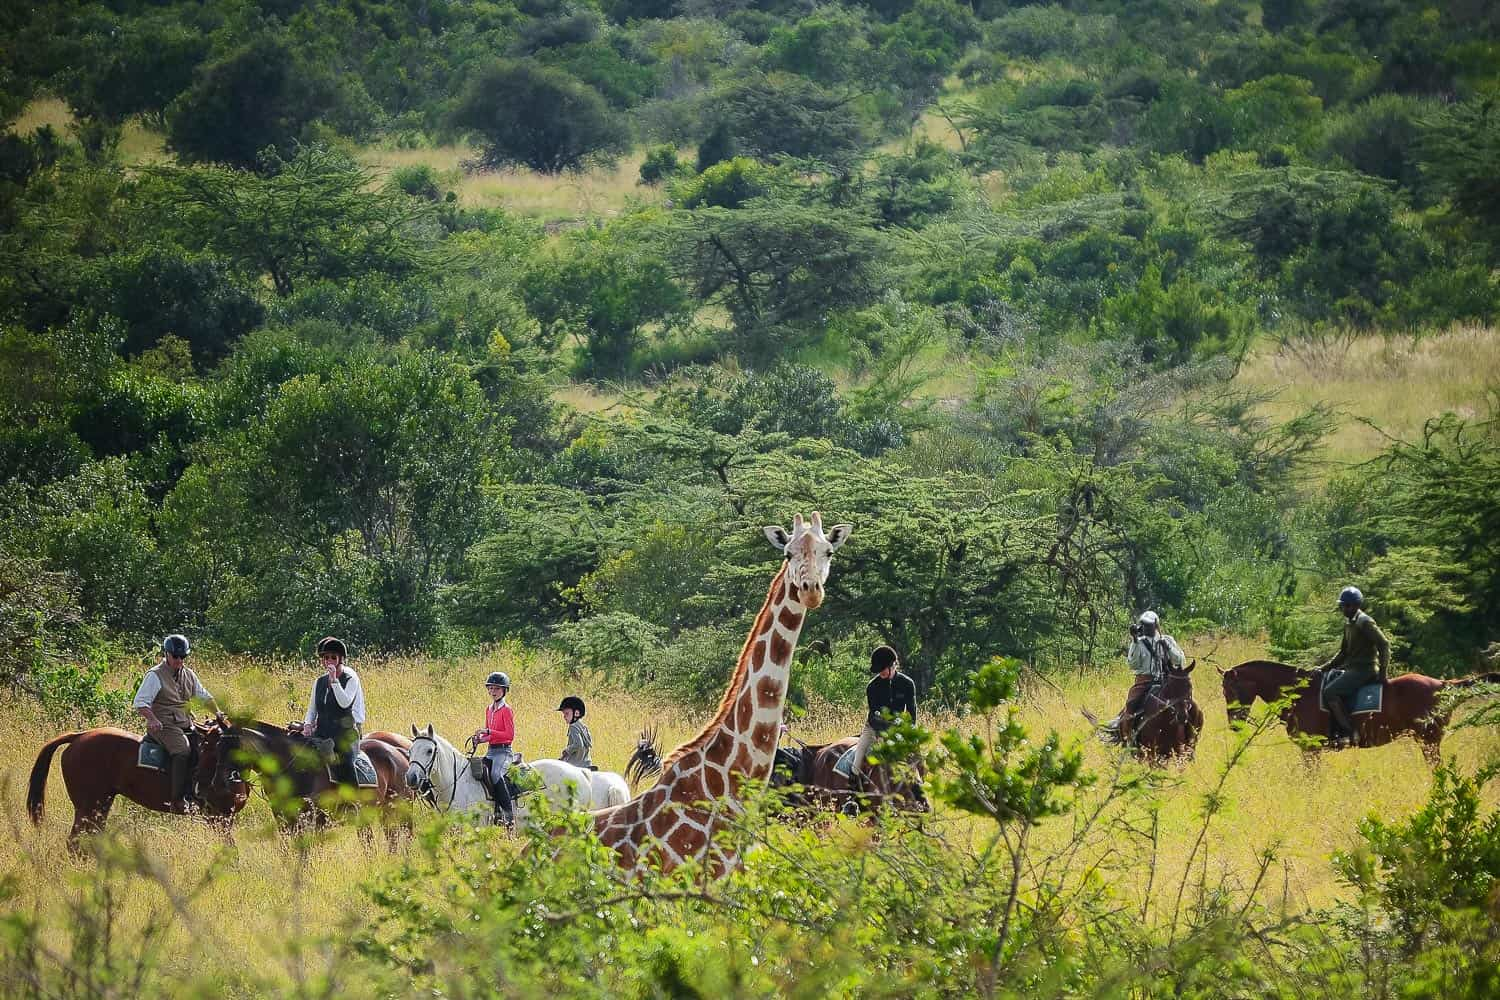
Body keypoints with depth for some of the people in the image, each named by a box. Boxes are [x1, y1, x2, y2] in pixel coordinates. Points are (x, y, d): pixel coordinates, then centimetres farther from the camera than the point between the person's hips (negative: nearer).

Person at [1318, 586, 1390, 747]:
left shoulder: (1365, 623, -12)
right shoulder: (1349, 624, 17)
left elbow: (1384, 645, -16)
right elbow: (1343, 652, 24)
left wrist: (1382, 672, -18)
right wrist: (1324, 667, 15)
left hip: (1364, 669, -10)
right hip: (1350, 668, 10)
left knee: (1330, 692, -22)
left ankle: (1350, 733, -20)